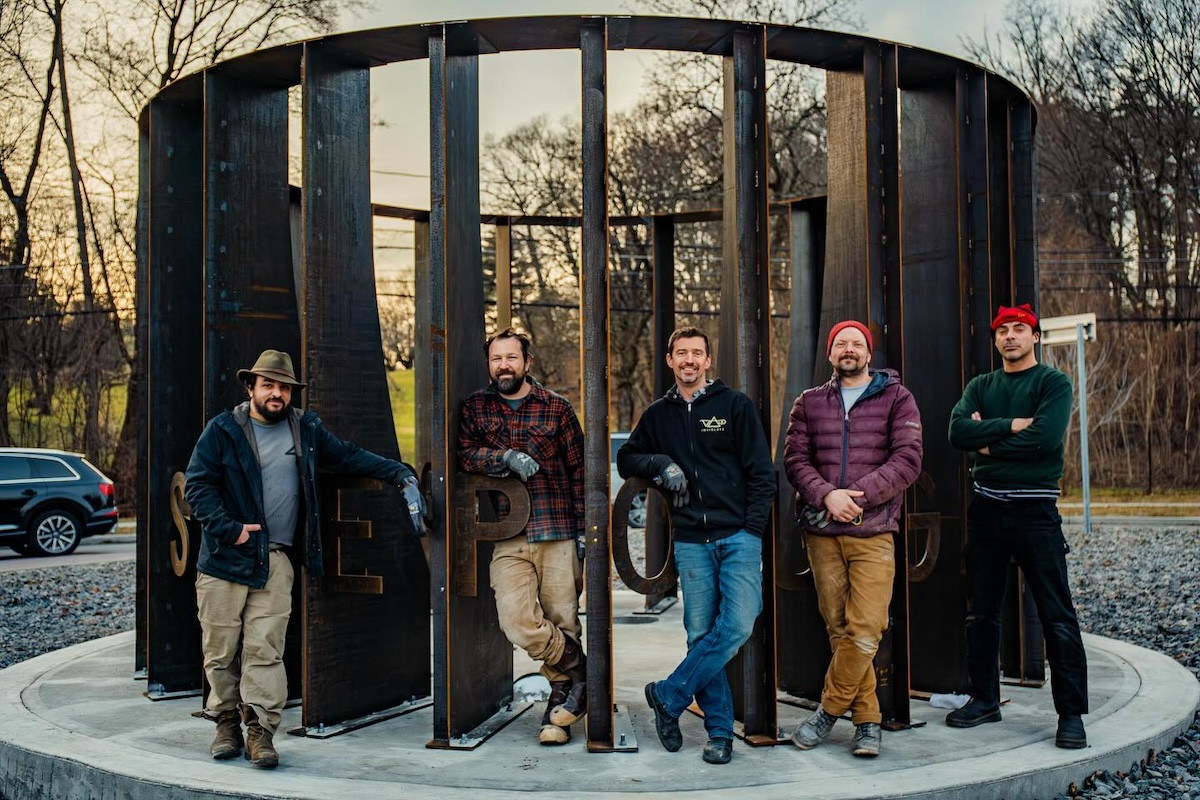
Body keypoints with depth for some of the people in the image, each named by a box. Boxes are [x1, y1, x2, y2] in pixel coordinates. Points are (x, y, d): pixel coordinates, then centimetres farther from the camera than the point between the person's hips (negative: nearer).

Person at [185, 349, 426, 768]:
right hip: (224, 559, -1)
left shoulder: (306, 429, 11)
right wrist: (229, 528, -12)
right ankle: (227, 723, 19)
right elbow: (197, 485, -3)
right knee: (221, 649, 4)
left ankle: (261, 731, 0)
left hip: (274, 560, 2)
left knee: (265, 648, -4)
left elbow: (349, 456, 19)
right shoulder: (223, 430, 0)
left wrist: (401, 474, 12)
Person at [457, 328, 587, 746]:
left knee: (562, 620, 0)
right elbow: (465, 453, -1)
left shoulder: (556, 407, 8)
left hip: (557, 533, -1)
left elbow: (578, 469, 9)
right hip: (508, 538, 1)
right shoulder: (476, 406, 12)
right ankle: (578, 674, 9)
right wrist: (508, 457, -16)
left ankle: (561, 696, 21)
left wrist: (584, 527, 5)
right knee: (518, 623, -13)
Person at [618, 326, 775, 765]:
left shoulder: (735, 405, 4)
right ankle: (720, 731, 11)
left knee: (736, 626, -15)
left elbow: (761, 471, 3)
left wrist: (753, 530, -7)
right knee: (700, 635, 1)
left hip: (738, 536, -2)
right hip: (690, 542, 2)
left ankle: (668, 696, 1)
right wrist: (660, 463, 1)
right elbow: (625, 459, 22)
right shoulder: (658, 415, 13)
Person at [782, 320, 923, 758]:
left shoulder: (896, 398, 7)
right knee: (839, 630, 4)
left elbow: (907, 460, -3)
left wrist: (856, 496, -14)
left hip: (873, 533, -2)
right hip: (822, 533, 2)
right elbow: (795, 458, 5)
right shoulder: (810, 402, 14)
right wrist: (826, 496, -13)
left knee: (863, 634, -11)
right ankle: (867, 719, 16)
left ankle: (828, 710, 7)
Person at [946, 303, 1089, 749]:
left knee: (1057, 615, -3)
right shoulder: (980, 386, 13)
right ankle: (985, 699, 23)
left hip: (1034, 508, -5)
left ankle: (1071, 713, 4)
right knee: (981, 611, 11)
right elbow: (958, 431, -5)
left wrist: (988, 442, -7)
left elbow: (1044, 437, -17)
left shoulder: (1053, 383, 0)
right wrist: (1011, 426, -14)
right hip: (986, 507, 5)